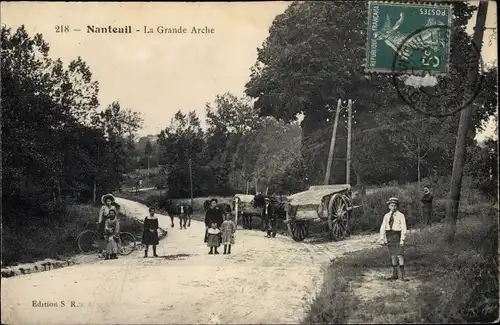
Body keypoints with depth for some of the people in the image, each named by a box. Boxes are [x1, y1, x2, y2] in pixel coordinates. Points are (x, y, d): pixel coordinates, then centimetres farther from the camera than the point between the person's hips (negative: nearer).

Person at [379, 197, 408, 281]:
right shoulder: (386, 216, 7)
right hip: (389, 236, 4)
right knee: (392, 255, 9)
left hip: (397, 236, -4)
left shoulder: (401, 215, -5)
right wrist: (382, 239, 0)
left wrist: (402, 240, -16)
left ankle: (403, 275, -3)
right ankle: (395, 274, 14)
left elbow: (404, 228, -9)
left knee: (399, 255, -8)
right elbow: (382, 228, 6)